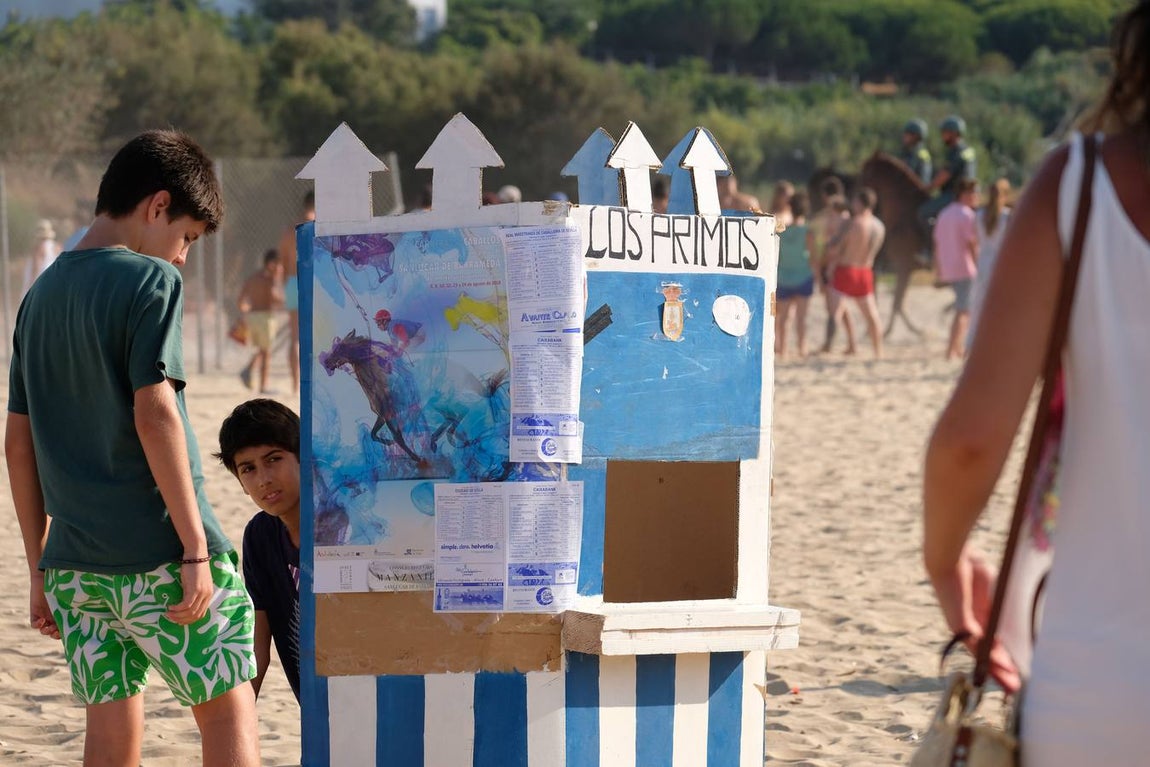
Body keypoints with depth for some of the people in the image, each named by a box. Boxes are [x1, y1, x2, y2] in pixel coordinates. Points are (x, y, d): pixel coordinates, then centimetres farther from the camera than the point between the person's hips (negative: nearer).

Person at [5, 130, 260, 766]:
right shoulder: (150, 281, -8)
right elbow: (154, 413, -17)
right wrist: (197, 547, -16)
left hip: (75, 562, 6)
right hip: (157, 552, -6)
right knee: (229, 709, 4)